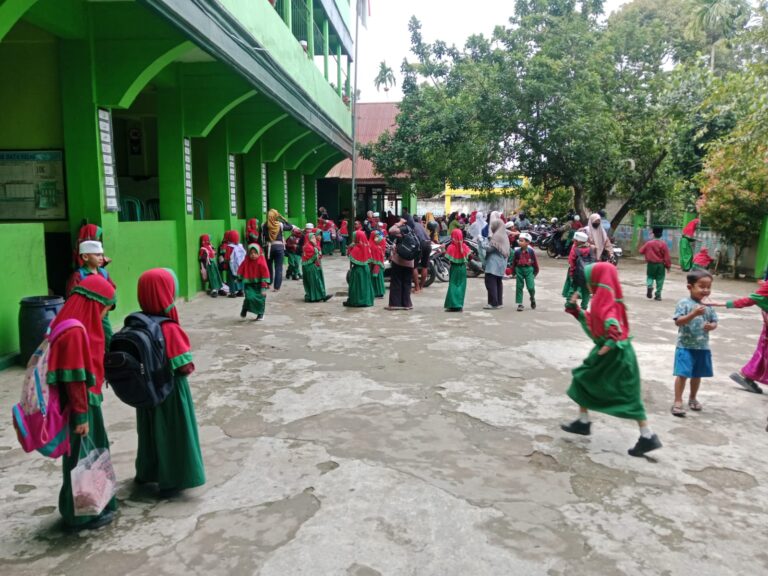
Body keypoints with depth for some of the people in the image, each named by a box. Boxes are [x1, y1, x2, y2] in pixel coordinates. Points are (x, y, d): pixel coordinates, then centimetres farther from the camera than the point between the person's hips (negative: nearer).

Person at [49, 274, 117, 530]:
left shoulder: (81, 326, 6)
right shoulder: (75, 332, -24)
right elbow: (74, 378, -24)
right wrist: (81, 415, -19)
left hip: (87, 402, 9)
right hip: (80, 406, -9)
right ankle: (83, 514, 21)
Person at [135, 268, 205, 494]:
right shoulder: (169, 329, -27)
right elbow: (186, 367, -25)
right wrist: (187, 355, -6)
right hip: (170, 390, -7)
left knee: (151, 428, 24)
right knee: (172, 431, 10)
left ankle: (146, 472, 41)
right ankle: (171, 481, 23)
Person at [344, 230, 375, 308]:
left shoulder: (355, 248, -14)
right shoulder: (367, 247, -1)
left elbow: (352, 260, -12)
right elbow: (369, 259, 6)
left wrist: (350, 268, -2)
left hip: (357, 269, -4)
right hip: (366, 268, 4)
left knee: (357, 285, 3)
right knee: (365, 284, 12)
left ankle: (355, 301, 7)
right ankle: (367, 300, 16)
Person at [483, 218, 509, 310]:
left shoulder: (496, 236, -14)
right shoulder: (504, 236, 15)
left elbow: (490, 248, -17)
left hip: (493, 263, -10)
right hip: (501, 263, 10)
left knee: (491, 282, -8)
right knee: (498, 282, 14)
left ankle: (493, 303, -10)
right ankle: (499, 302, 17)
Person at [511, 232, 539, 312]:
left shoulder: (531, 251, -7)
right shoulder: (517, 251, -4)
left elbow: (535, 262, 3)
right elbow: (514, 262, 4)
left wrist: (536, 271, 8)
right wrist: (513, 272, 7)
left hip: (529, 269, -1)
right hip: (519, 269, 2)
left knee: (530, 287, -7)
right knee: (519, 287, 2)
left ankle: (533, 299, 26)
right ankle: (520, 304, 10)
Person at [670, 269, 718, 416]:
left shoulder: (708, 306, 5)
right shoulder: (684, 303, -12)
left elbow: (714, 321, 12)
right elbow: (678, 321, -20)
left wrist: (711, 326, -11)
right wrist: (694, 313, -31)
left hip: (703, 347, 5)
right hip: (685, 346, -5)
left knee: (697, 375, 17)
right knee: (682, 374, -7)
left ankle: (692, 398, 36)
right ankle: (678, 402, 2)